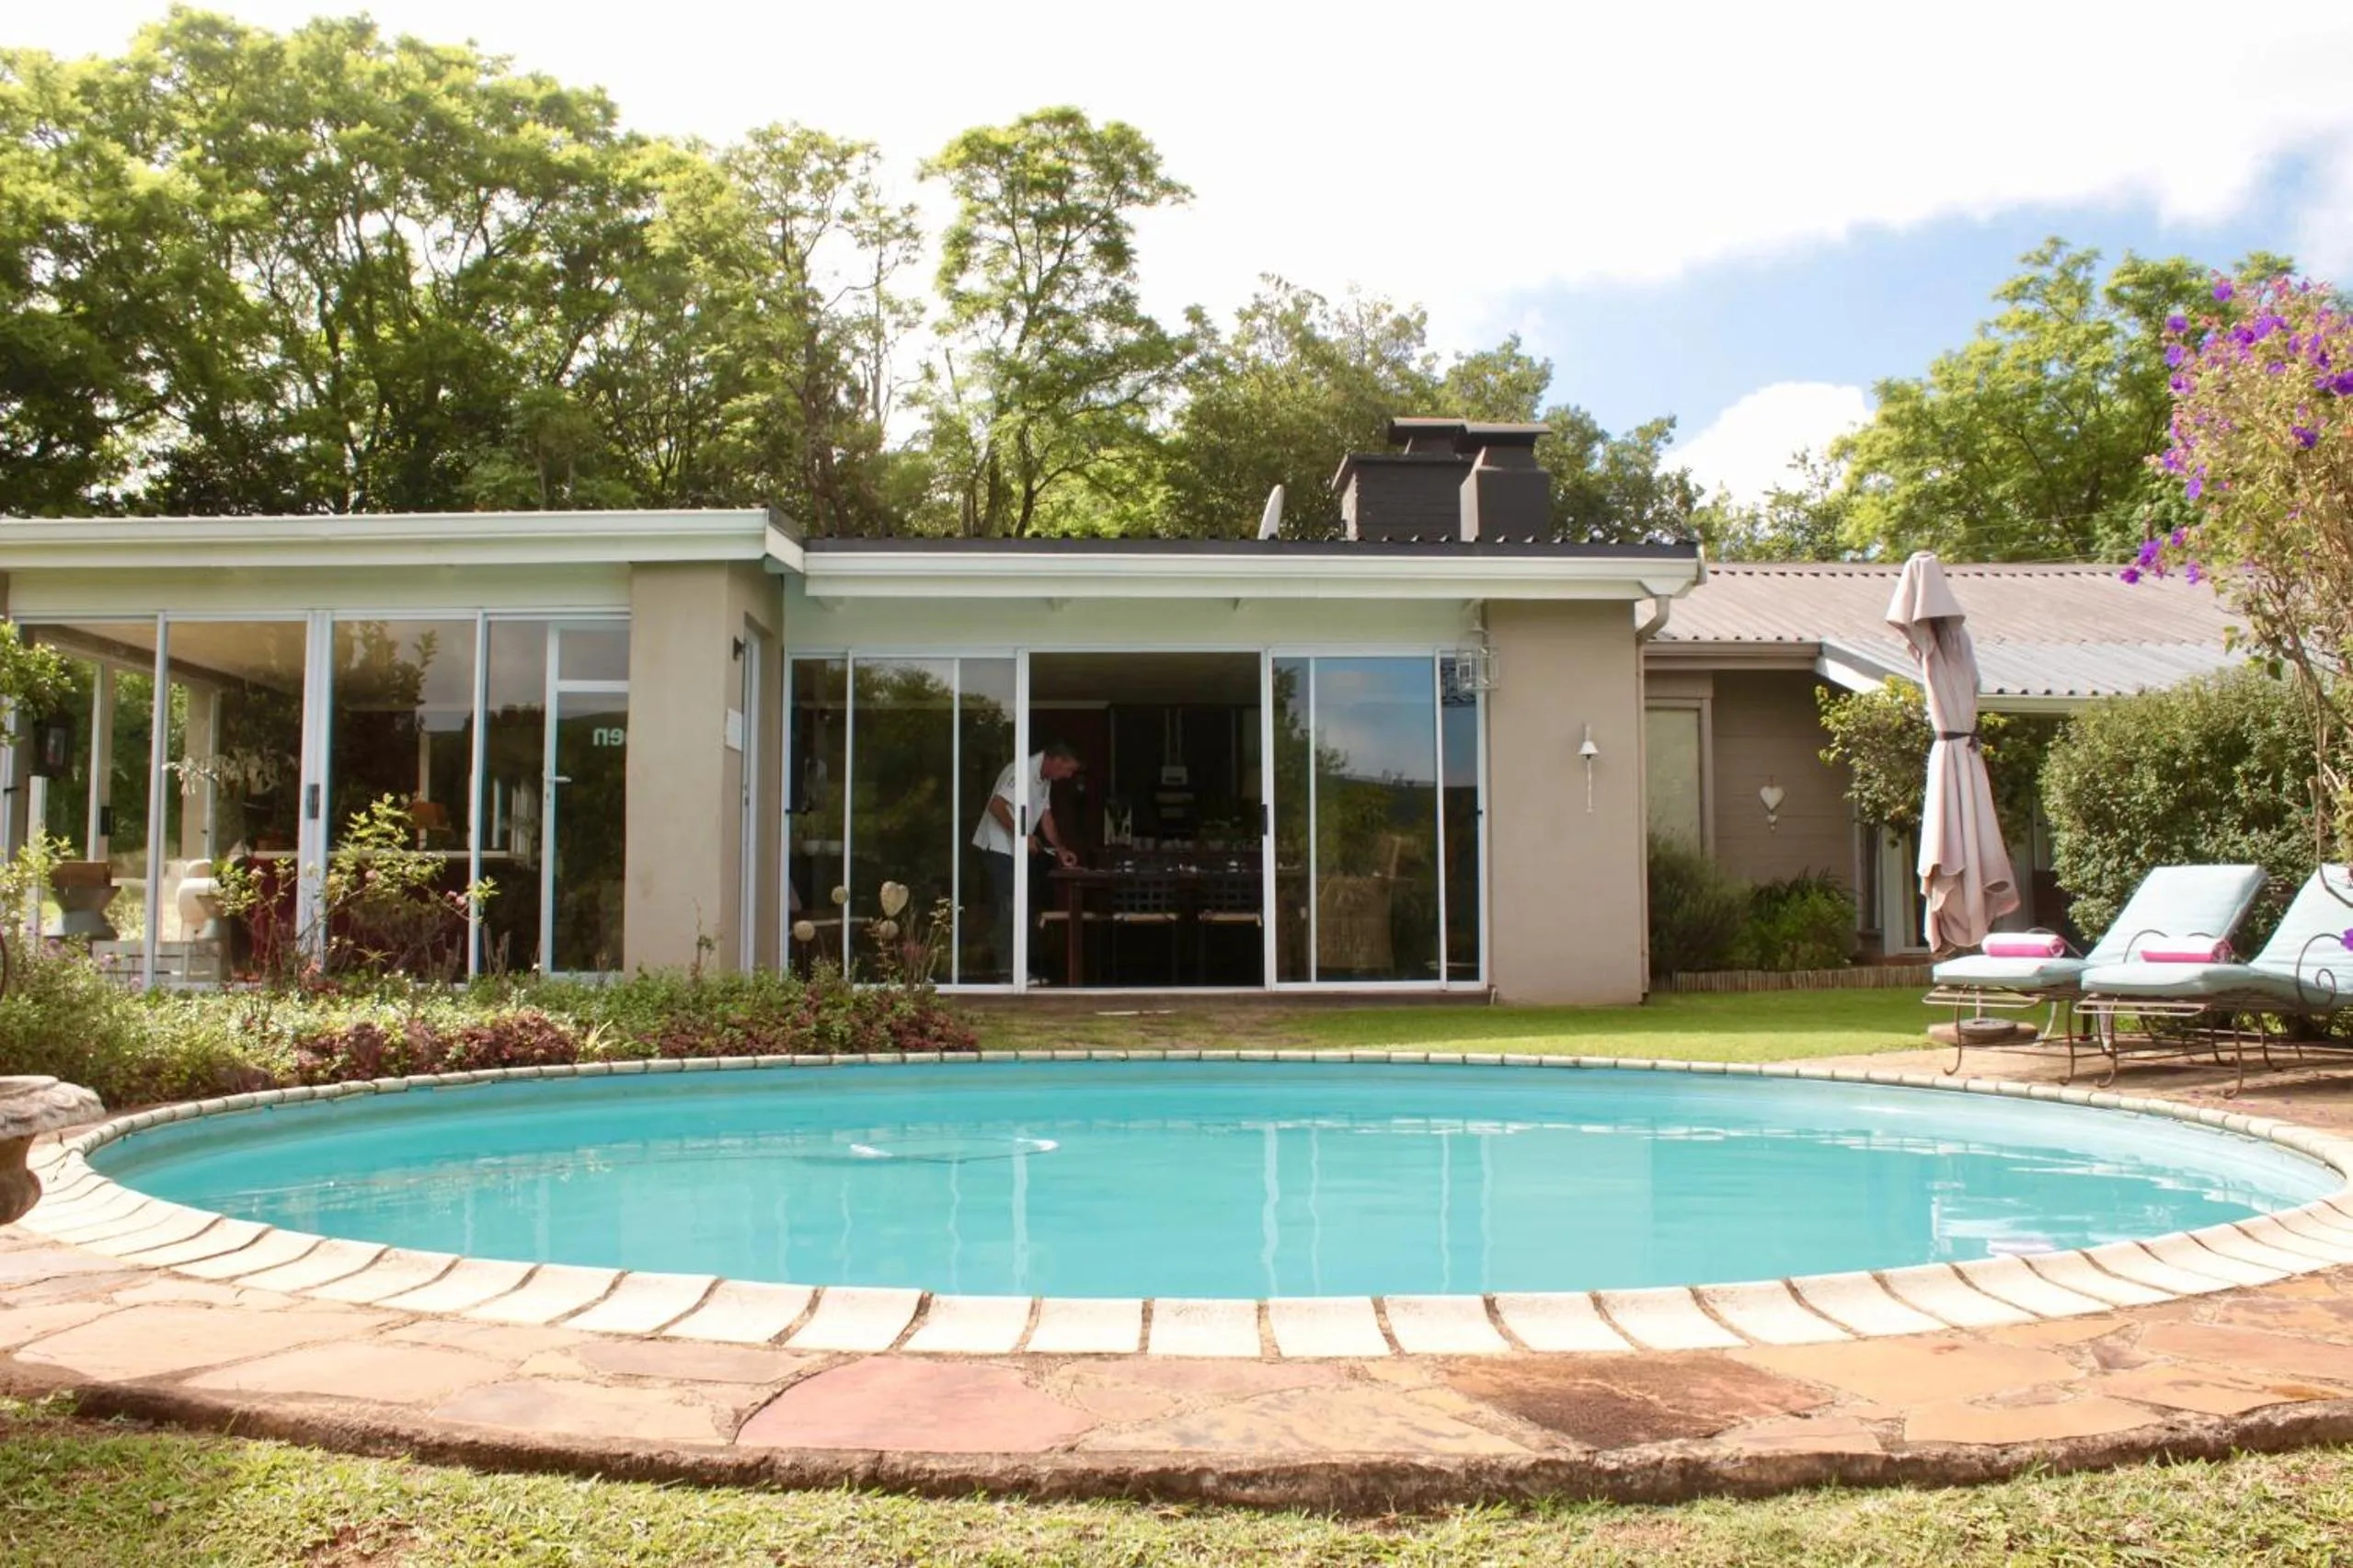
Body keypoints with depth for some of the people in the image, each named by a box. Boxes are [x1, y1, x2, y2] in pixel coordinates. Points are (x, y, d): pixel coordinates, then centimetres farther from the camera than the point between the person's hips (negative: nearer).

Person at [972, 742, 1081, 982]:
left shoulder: (1045, 779, 11)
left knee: (1005, 906, 10)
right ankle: (1009, 969, -9)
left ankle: (1004, 965, 14)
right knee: (1008, 906, -10)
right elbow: (997, 805, -25)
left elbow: (1045, 815, 17)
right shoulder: (1023, 771, -19)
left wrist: (1061, 849, 11)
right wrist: (1022, 836, -23)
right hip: (1000, 845, -10)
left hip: (1014, 847, 10)